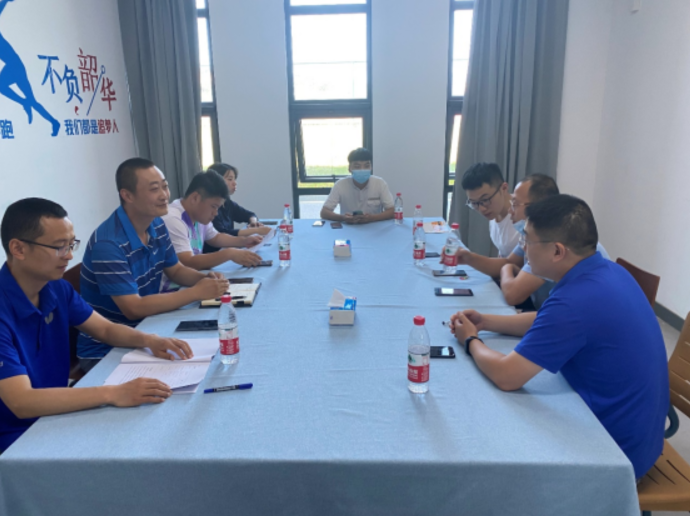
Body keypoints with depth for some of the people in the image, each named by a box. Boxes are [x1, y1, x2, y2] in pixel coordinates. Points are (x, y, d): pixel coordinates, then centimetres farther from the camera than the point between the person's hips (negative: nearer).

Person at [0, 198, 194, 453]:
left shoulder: (56, 288, -1)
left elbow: (105, 329, 10)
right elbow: (21, 402, -31)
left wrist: (149, 340, -10)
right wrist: (113, 394, -37)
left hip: (57, 417, 7)